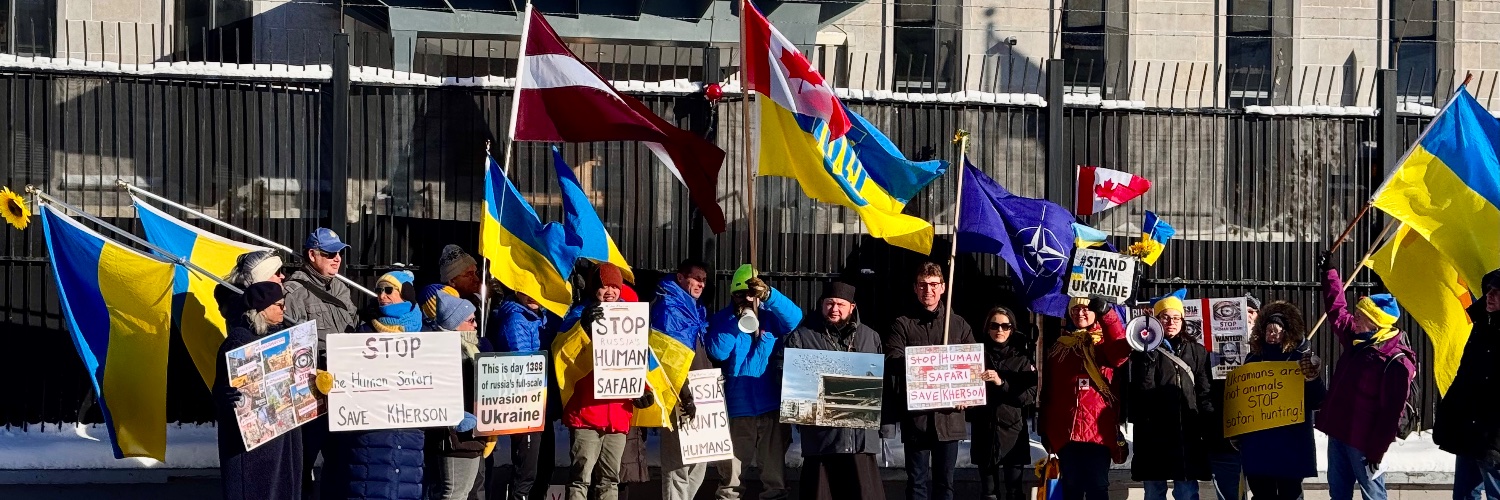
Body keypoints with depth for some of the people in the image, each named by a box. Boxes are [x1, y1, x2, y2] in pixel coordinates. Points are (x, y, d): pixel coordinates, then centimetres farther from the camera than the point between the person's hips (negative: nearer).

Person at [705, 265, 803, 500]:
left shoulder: (771, 317, 5)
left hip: (772, 405, 1)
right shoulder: (722, 320, 2)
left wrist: (769, 295, -31)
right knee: (732, 471, 1)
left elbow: (795, 319, -16)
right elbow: (718, 352, -14)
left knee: (774, 469, 8)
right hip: (738, 407, -1)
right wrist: (737, 320, -17)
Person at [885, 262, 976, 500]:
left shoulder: (959, 325, 12)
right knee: (917, 480, 1)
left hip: (949, 415, 2)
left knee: (945, 480, 7)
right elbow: (892, 362, -8)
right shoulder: (902, 325, 6)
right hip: (915, 415, -2)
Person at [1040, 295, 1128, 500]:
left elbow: (1121, 351, -20)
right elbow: (1048, 391, 17)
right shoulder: (1059, 347, 17)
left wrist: (1106, 313, -31)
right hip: (1066, 430, 3)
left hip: (1098, 429, -3)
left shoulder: (1106, 343, 7)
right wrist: (1045, 429, 13)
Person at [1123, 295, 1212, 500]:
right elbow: (1141, 389, -6)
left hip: (1187, 431, 1)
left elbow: (1204, 392, 12)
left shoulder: (1197, 352, 16)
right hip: (1154, 432, -1)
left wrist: (1210, 427, 2)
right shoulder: (1146, 351, 8)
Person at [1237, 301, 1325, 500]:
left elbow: (1316, 400, -8)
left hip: (1290, 441, -3)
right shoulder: (1254, 358, 9)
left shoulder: (1301, 359, -3)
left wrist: (1312, 379, -27)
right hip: (1257, 442, 3)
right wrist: (1238, 433, 8)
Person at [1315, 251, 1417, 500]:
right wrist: (1329, 274, 32)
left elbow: (1392, 412, -20)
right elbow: (1337, 310, 27)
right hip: (1338, 433, 9)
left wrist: (1377, 450, -21)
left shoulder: (1397, 361, -18)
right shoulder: (1357, 339, 8)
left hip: (1362, 441, -9)